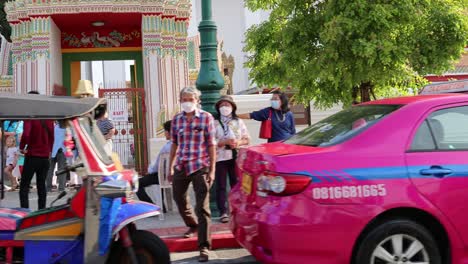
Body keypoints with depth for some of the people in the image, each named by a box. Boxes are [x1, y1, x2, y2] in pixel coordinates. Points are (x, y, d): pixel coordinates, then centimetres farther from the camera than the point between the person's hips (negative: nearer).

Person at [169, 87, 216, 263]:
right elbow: (174, 144, 15)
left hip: (200, 167, -5)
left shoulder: (206, 117, -3)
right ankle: (192, 225, 48)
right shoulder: (176, 120, 8)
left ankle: (204, 247, -2)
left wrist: (212, 169, -9)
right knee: (179, 200, 19)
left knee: (202, 208, -6)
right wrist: (170, 167, 13)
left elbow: (211, 144, -4)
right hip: (180, 167, 5)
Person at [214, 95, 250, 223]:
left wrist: (238, 143, -10)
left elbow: (247, 139, 11)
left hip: (235, 157, 2)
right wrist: (226, 142, -16)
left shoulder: (239, 122, 12)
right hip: (220, 158, -2)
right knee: (221, 186, -2)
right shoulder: (215, 123, 3)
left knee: (236, 184, 3)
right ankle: (223, 212, 1)